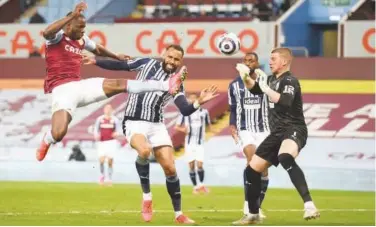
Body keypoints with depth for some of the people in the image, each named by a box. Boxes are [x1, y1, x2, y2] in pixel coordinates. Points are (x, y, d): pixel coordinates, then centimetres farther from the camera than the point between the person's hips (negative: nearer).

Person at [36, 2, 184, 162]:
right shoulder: (57, 36, -6)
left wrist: (116, 57, 51)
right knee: (58, 134, -24)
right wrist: (73, 15, -37)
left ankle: (166, 86, -13)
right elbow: (46, 32, -32)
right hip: (62, 90, -7)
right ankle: (47, 140, 14)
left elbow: (97, 49, 40)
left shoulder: (81, 40, 17)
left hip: (80, 86, 7)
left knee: (119, 85, -8)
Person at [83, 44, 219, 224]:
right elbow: (121, 65, 10)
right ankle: (147, 196, -16)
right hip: (134, 122, -3)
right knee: (144, 150, -34)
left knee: (170, 168, -4)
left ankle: (178, 214, 9)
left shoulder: (177, 84, 3)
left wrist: (199, 102, -28)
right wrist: (95, 61, 6)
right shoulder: (147, 64, 2)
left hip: (156, 125, 3)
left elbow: (185, 111, -9)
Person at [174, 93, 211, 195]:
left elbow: (208, 125, 16)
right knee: (191, 165, 0)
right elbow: (176, 126, 5)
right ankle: (195, 186, 12)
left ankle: (201, 184, 9)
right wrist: (183, 129, -17)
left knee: (200, 164, -11)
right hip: (189, 142, 0)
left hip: (200, 142, 0)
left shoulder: (204, 112, 4)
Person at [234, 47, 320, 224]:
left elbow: (285, 102, -31)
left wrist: (265, 88, -26)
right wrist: (245, 77, 12)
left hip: (293, 130, -10)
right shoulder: (273, 79, 15)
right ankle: (253, 215, 28)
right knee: (251, 170, 11)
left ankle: (309, 206, -50)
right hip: (277, 133, 10)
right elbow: (254, 89, 31)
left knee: (285, 158, -41)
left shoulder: (290, 81, -12)